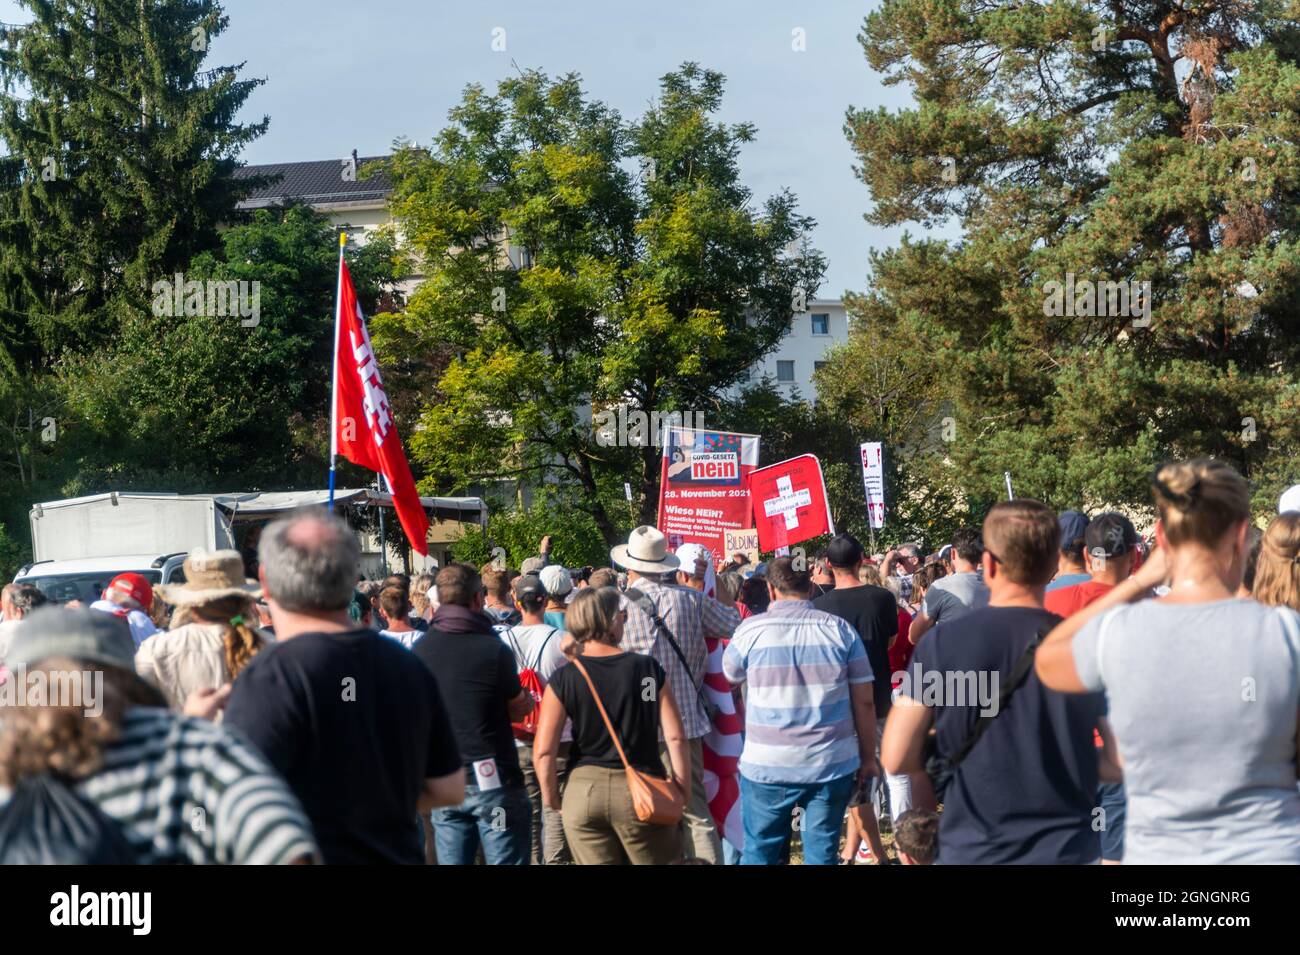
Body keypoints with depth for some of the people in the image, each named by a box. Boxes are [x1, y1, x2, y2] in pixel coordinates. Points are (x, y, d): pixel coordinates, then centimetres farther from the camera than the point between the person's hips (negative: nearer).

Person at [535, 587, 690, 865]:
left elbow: (544, 752, -8)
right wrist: (683, 793, 4)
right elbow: (675, 738, -6)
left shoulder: (563, 679, -4)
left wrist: (552, 799, 6)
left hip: (583, 790, 1)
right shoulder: (649, 669, -4)